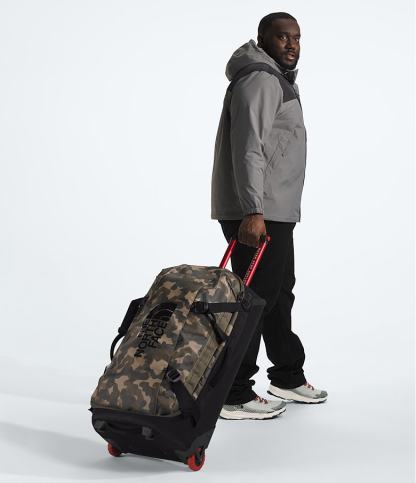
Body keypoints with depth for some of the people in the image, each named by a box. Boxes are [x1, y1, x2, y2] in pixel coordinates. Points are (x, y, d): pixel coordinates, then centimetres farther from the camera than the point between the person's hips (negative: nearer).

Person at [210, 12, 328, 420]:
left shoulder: (277, 80, 23)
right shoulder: (259, 81, -12)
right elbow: (248, 149, -23)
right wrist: (252, 212, -30)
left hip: (273, 213, 11)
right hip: (256, 216, -11)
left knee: (279, 293, 18)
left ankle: (288, 377, 32)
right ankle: (233, 396, 0)